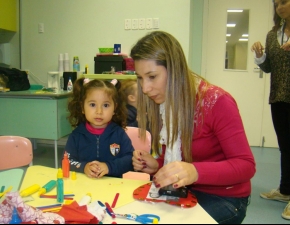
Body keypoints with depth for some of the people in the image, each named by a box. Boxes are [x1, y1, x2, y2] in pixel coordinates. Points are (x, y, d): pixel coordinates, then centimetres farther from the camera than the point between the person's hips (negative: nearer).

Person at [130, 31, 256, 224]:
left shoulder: (217, 102, -20)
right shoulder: (161, 102, -1)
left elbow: (246, 165, -20)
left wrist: (196, 172, -35)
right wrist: (157, 166, -13)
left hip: (223, 198, -5)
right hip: (183, 191, 6)